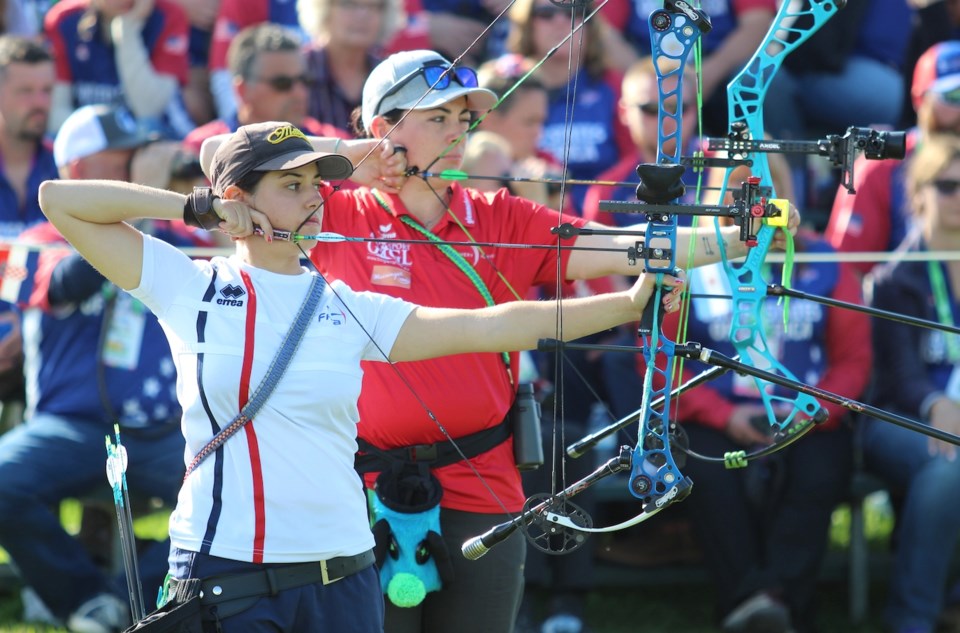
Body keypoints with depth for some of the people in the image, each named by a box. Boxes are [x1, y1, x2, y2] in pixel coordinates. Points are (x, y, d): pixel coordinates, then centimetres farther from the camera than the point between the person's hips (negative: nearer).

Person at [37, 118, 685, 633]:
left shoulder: (348, 308, 8)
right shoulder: (188, 287, 3)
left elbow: (485, 327, 2)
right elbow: (60, 200, 1)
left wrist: (626, 304, -5)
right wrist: (198, 208, -1)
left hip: (340, 573, 3)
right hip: (219, 568, -3)